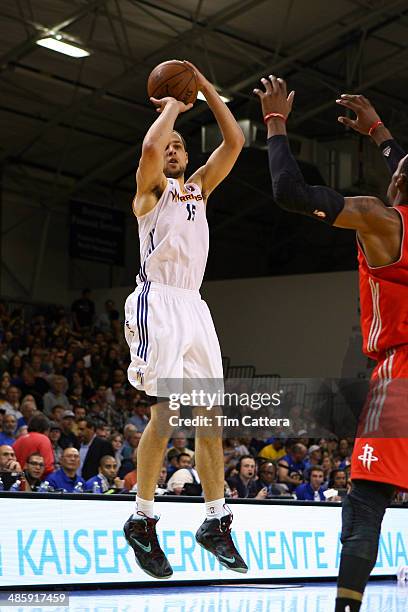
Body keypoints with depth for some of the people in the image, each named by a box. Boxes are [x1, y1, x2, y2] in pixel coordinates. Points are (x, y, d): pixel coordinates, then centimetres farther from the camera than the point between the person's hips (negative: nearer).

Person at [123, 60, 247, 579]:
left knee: (210, 415, 4)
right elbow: (149, 150, -17)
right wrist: (173, 106, -1)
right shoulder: (151, 187, 6)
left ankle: (215, 522, 8)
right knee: (164, 415, -14)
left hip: (194, 305, 7)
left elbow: (234, 141, 14)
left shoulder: (199, 186, 23)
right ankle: (142, 521, -5)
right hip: (158, 303, -7)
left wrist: (204, 86, 11)